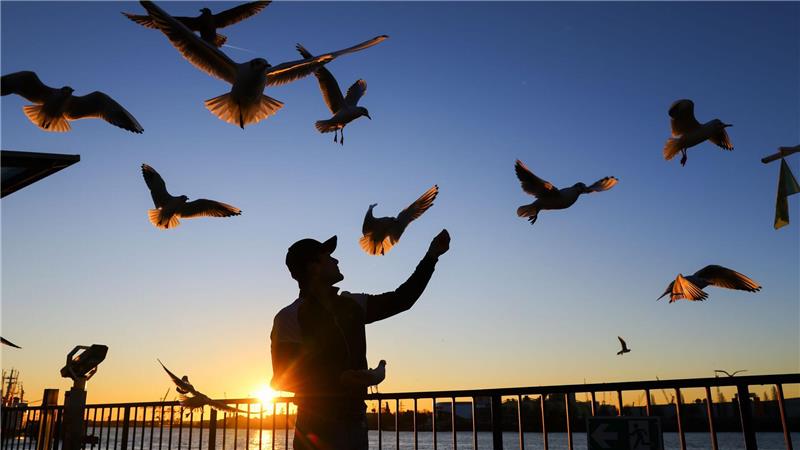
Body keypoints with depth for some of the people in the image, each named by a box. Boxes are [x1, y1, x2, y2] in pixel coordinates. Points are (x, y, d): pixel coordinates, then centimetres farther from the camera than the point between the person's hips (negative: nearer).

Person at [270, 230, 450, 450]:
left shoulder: (351, 305, 9)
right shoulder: (290, 317, -9)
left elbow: (400, 300, 14)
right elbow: (283, 379, -12)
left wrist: (431, 256, 12)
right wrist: (339, 380, -24)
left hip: (355, 423, 6)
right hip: (318, 428, -6)